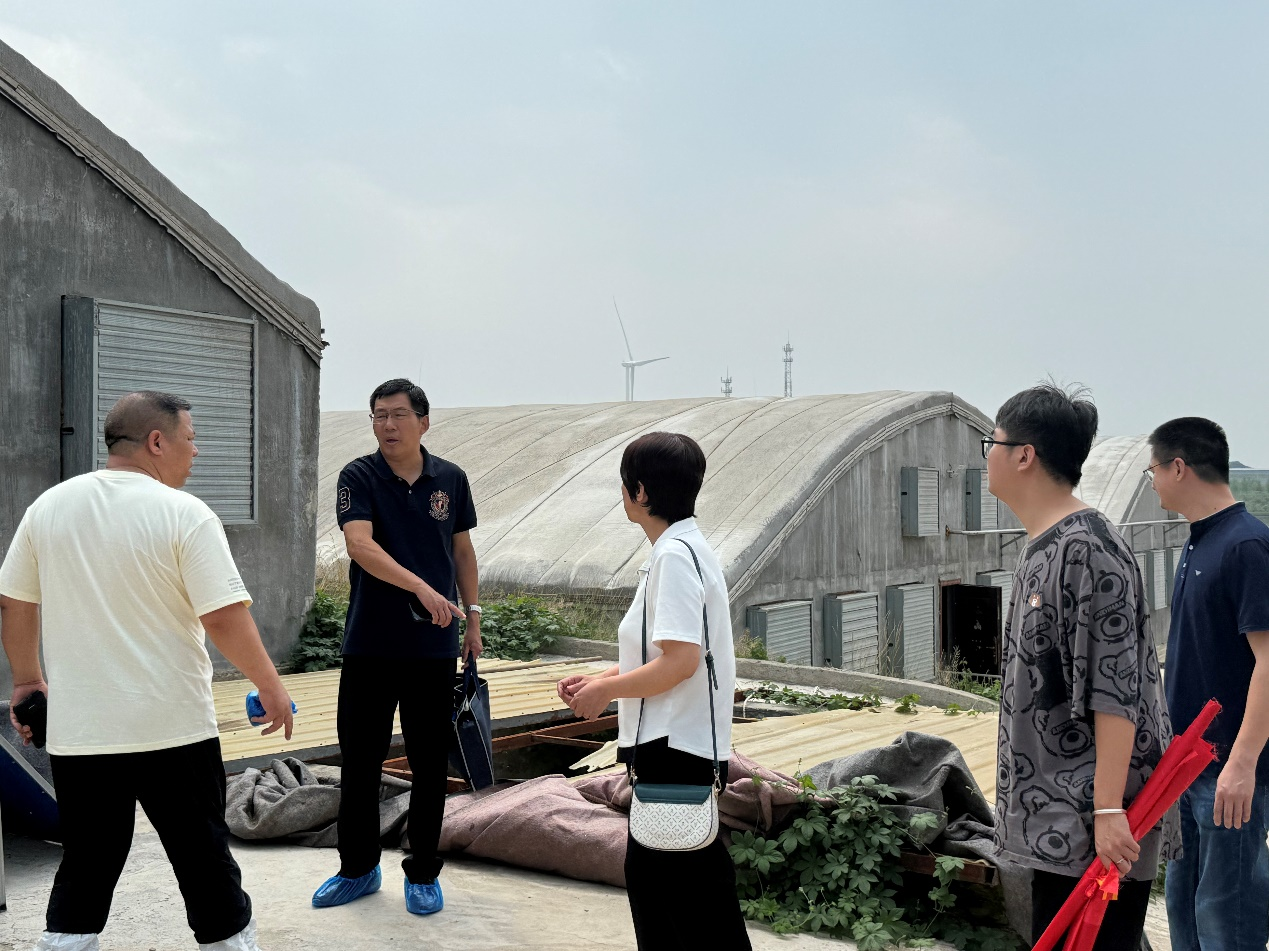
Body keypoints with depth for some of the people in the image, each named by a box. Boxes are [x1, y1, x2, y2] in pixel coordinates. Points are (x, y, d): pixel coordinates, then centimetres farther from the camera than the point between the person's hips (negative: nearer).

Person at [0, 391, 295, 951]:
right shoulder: (185, 514, -12)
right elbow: (224, 618, -16)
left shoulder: (48, 506, 4)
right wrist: (270, 685, -4)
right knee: (204, 861, 10)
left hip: (76, 732, 4)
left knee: (84, 870, 14)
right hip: (172, 731, -4)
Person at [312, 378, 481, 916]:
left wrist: (473, 616, 12)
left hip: (434, 648, 1)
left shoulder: (451, 479, 4)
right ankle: (358, 868, 25)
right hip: (370, 644, -1)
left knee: (429, 764, 7)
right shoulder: (358, 477, -5)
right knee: (359, 760, 8)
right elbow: (360, 545, -20)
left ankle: (423, 874, 21)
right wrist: (423, 589, -32)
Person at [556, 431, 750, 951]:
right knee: (647, 870, 17)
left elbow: (679, 660, -25)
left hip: (676, 747, -10)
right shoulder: (680, 549, 13)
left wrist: (607, 690, -12)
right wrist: (597, 678, 11)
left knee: (696, 887, -2)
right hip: (666, 742, 10)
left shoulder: (675, 553, -18)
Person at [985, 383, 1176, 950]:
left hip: (1092, 821, -10)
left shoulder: (1087, 549, -17)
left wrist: (1107, 810, -22)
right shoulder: (1041, 551, 13)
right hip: (1054, 815, 10)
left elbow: (1115, 691, -21)